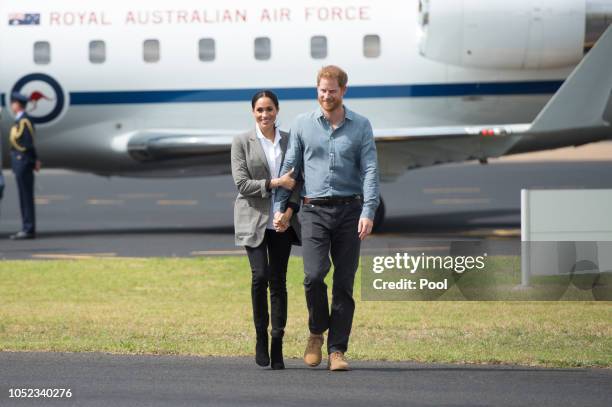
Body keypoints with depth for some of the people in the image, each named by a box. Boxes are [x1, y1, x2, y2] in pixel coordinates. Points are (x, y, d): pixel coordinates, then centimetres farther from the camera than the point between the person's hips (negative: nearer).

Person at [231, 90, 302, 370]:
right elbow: (241, 183, -6)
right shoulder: (242, 142, 1)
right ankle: (261, 338, 1)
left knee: (279, 281, 0)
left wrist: (291, 207, -9)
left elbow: (299, 180, 8)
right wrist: (274, 183, -16)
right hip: (253, 218, -2)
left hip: (281, 221, 2)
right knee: (260, 276, -15)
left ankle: (277, 346, 4)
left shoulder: (289, 141, 9)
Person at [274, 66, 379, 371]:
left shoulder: (360, 126, 5)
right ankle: (317, 332, 9)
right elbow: (290, 167, 10)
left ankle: (337, 350, 4)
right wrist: (279, 207, 2)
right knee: (314, 275, -16)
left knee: (344, 283, -1)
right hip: (314, 211, 0)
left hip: (349, 211, 0)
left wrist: (368, 212, -15)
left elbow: (370, 170, -3)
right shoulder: (302, 125, 7)